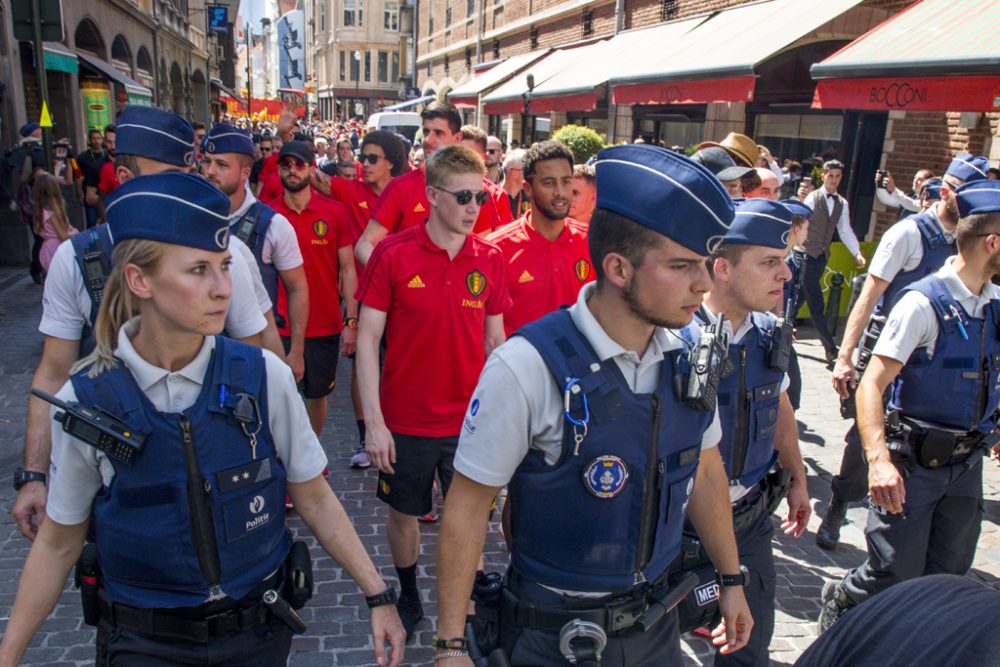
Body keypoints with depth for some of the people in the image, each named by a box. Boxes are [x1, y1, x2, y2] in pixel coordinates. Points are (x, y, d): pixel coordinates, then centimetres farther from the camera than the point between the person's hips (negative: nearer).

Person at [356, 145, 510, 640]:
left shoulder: (489, 259, -2)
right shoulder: (394, 254, -11)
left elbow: (495, 340, 5)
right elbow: (367, 339, -8)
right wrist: (374, 423, -12)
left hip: (470, 421, 2)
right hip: (405, 422, -1)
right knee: (404, 514, 18)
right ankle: (408, 596, 43)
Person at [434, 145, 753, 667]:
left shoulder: (689, 355, -9)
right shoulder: (526, 367, -26)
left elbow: (705, 469, 6)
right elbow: (467, 503, -18)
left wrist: (731, 579, 15)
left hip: (655, 620, 5)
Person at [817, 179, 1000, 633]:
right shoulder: (924, 303, -17)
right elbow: (872, 386, -24)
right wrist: (879, 460, -35)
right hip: (915, 463, -7)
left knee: (948, 578, 15)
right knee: (895, 573, 0)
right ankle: (837, 603, 30)